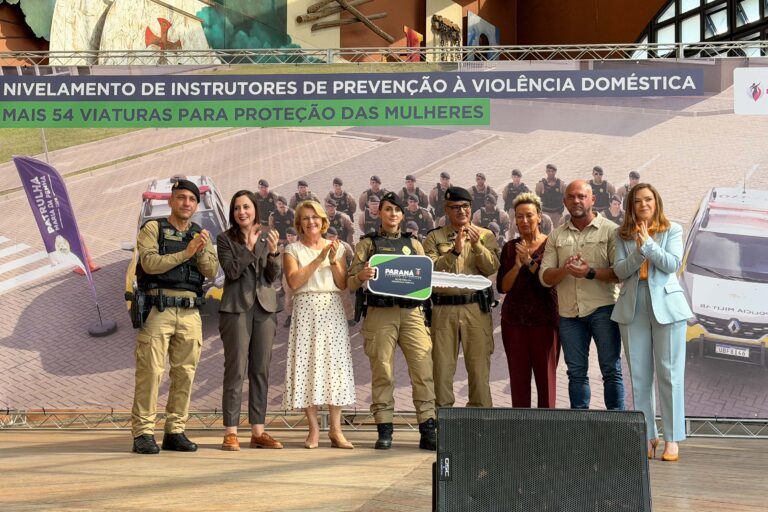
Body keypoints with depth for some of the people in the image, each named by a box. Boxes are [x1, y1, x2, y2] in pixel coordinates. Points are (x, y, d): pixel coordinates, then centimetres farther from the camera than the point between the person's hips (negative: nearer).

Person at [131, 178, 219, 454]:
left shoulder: (200, 235, 17)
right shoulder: (153, 229, 4)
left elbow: (212, 272, 4)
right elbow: (150, 263, -12)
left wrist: (202, 251, -14)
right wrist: (186, 253, -14)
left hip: (190, 312, 5)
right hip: (158, 309, -5)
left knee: (184, 373, 5)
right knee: (150, 372, -7)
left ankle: (175, 432, 12)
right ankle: (143, 433, -3)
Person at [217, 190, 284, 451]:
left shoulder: (268, 236, 9)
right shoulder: (225, 239, 2)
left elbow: (275, 276, 3)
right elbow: (232, 271, -11)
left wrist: (273, 252, -14)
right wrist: (250, 248, -18)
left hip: (265, 307, 4)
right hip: (236, 308, -3)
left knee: (261, 370, 6)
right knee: (236, 370, -5)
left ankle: (258, 432, 11)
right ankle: (230, 432, -2)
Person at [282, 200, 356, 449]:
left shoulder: (336, 247, 14)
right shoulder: (293, 249, 7)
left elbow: (343, 284, 7)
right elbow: (294, 281, -9)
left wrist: (334, 260, -7)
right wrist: (319, 259, -12)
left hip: (333, 310, 2)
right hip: (306, 309, -2)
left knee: (334, 363, -3)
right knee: (308, 364, -6)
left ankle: (335, 430, 0)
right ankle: (313, 428, 0)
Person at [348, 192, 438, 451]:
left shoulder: (413, 244, 19)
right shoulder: (368, 243, 12)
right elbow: (350, 282, 6)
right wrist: (361, 276, -16)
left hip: (411, 312, 2)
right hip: (380, 312, -1)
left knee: (423, 368, -8)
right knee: (382, 371, -3)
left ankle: (428, 430, -7)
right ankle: (384, 430, 3)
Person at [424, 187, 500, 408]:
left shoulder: (485, 235, 11)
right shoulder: (434, 237, 9)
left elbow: (492, 268, -1)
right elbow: (430, 269, -5)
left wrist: (477, 245, -14)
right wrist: (454, 250, -14)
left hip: (477, 307, 0)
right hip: (444, 308, 0)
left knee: (479, 364, 1)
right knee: (442, 365, 3)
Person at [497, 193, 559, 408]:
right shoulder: (510, 247, 10)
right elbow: (502, 287, 3)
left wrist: (529, 261, -15)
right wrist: (517, 266, -10)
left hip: (544, 319, -3)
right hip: (514, 319, 3)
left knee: (546, 374, 0)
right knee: (518, 376, 4)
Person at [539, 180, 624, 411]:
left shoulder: (610, 230, 2)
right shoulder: (556, 236, 13)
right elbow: (545, 277, 6)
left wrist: (590, 273, -20)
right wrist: (565, 269, -13)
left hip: (603, 308, -4)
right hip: (569, 312, 4)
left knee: (611, 370, -1)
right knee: (576, 372, 8)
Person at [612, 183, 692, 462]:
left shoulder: (672, 230, 4)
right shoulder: (624, 235, 9)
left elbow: (673, 264, -9)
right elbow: (620, 271, -2)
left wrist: (648, 243, -15)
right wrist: (638, 251, -17)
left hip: (666, 305, -2)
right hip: (633, 308, 3)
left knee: (669, 373, -2)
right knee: (639, 375, 5)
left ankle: (672, 439, 2)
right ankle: (647, 436, 12)